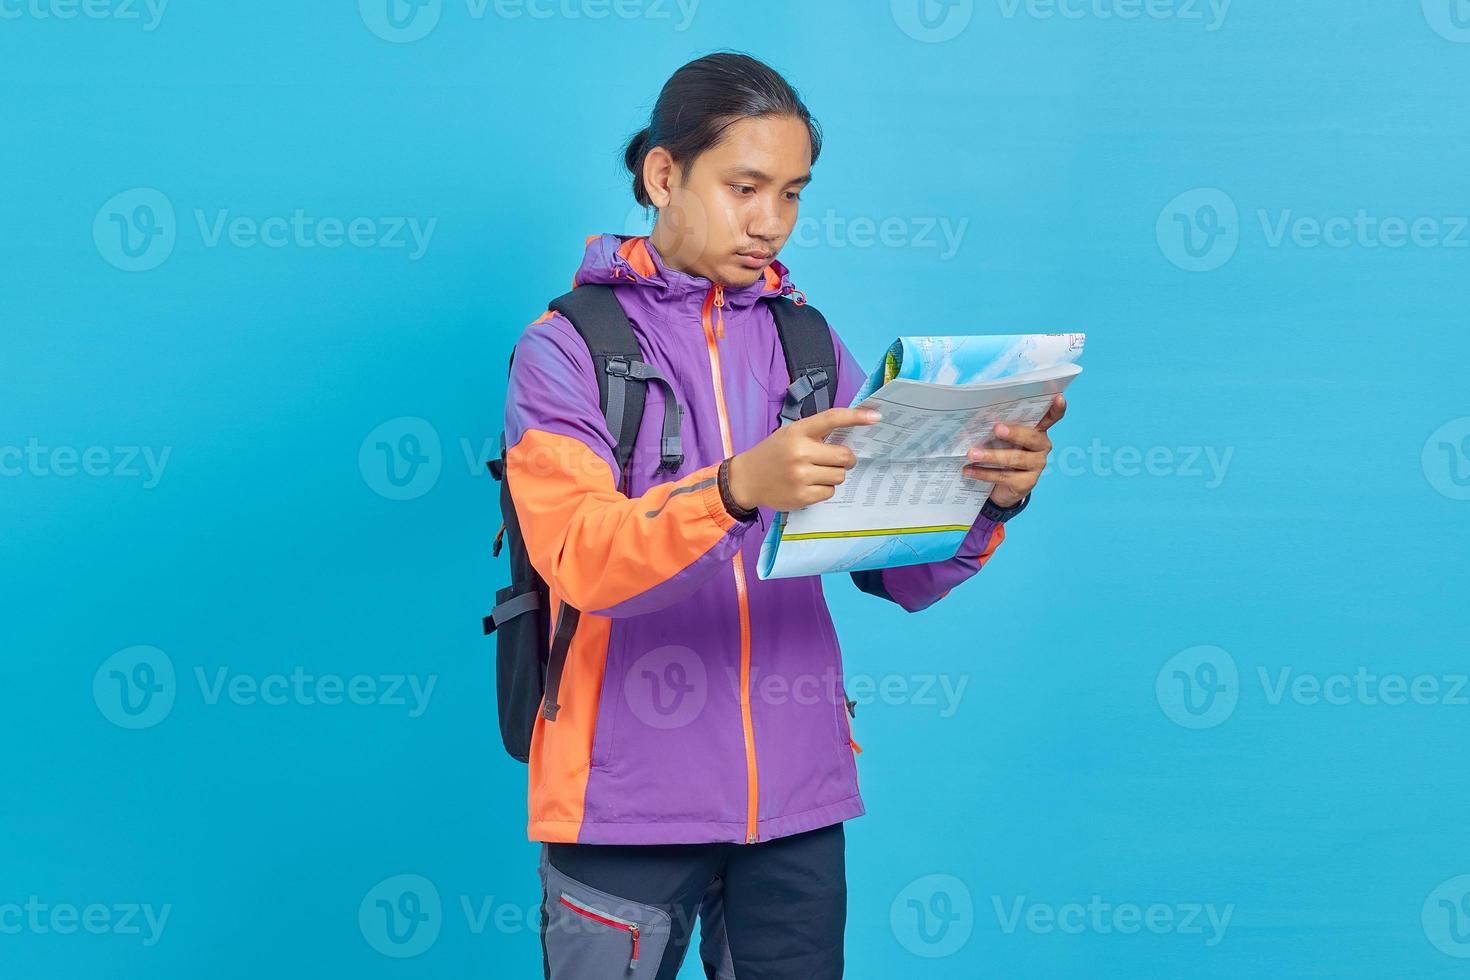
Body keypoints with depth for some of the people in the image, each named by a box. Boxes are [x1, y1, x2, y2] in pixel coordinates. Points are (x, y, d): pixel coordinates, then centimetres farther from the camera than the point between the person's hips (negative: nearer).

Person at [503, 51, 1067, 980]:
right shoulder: (565, 349, -3)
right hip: (629, 799, -3)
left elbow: (905, 571, 5)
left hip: (797, 797, 4)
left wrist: (989, 497, -15)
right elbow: (582, 556, -18)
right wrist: (739, 487, -35)